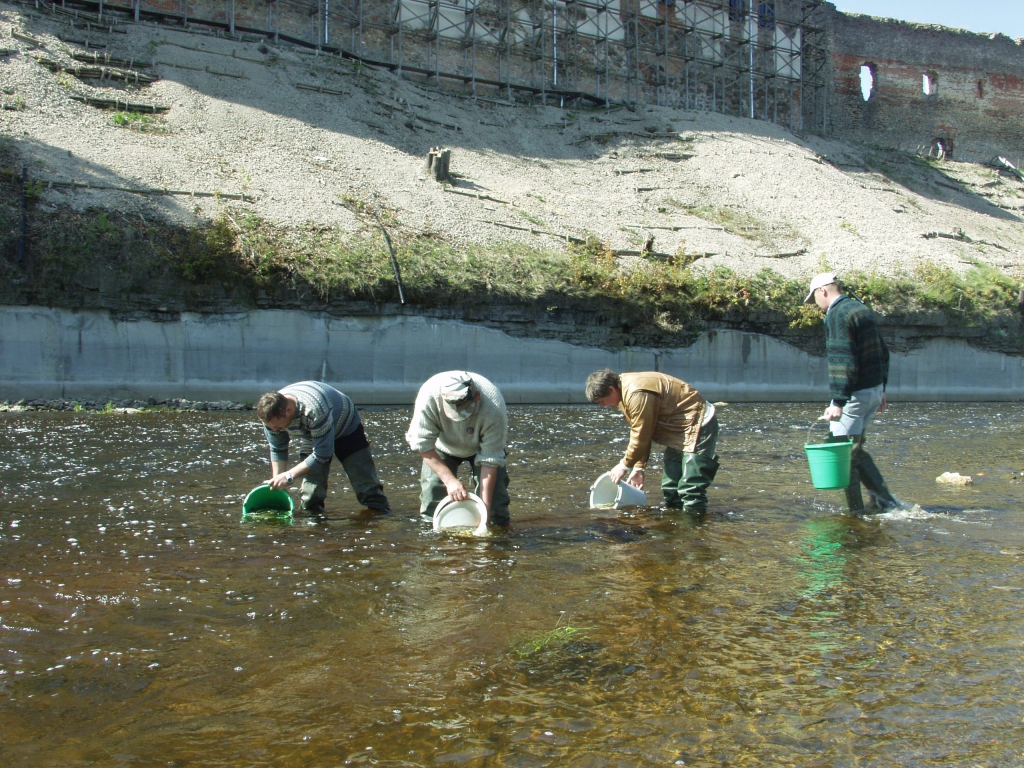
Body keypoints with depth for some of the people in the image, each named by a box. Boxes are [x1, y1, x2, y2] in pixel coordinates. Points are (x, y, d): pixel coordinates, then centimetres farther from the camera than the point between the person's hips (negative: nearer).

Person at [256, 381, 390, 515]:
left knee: (366, 487, -5)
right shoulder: (272, 415, -25)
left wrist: (289, 476, -35)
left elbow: (322, 454, -36)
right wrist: (277, 481, -15)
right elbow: (277, 450, -7)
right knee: (311, 497, -6)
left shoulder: (314, 410, -45)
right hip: (310, 437, 5)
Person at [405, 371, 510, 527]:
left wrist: (485, 509, -37)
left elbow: (490, 461, -33)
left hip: (481, 447, -1)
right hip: (443, 446, 1)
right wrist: (450, 480, -34)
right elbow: (421, 443, -28)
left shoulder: (494, 410, -40)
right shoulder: (429, 395, -38)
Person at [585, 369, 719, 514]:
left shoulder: (637, 394, -28)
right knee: (670, 486, 14)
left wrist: (625, 465, -9)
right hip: (680, 427, 11)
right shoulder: (626, 390, 5)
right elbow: (641, 433, 9)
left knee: (690, 489, -14)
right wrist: (639, 467, 8)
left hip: (698, 425, -11)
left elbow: (641, 436, -22)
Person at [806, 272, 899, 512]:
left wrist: (838, 402, -24)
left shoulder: (837, 315, -14)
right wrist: (881, 389, 25)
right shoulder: (862, 309, 14)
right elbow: (882, 351, 20)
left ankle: (857, 512, 3)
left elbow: (842, 361, -23)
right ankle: (884, 498, 18)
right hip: (875, 390, 9)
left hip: (855, 393, -9)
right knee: (855, 450, 20)